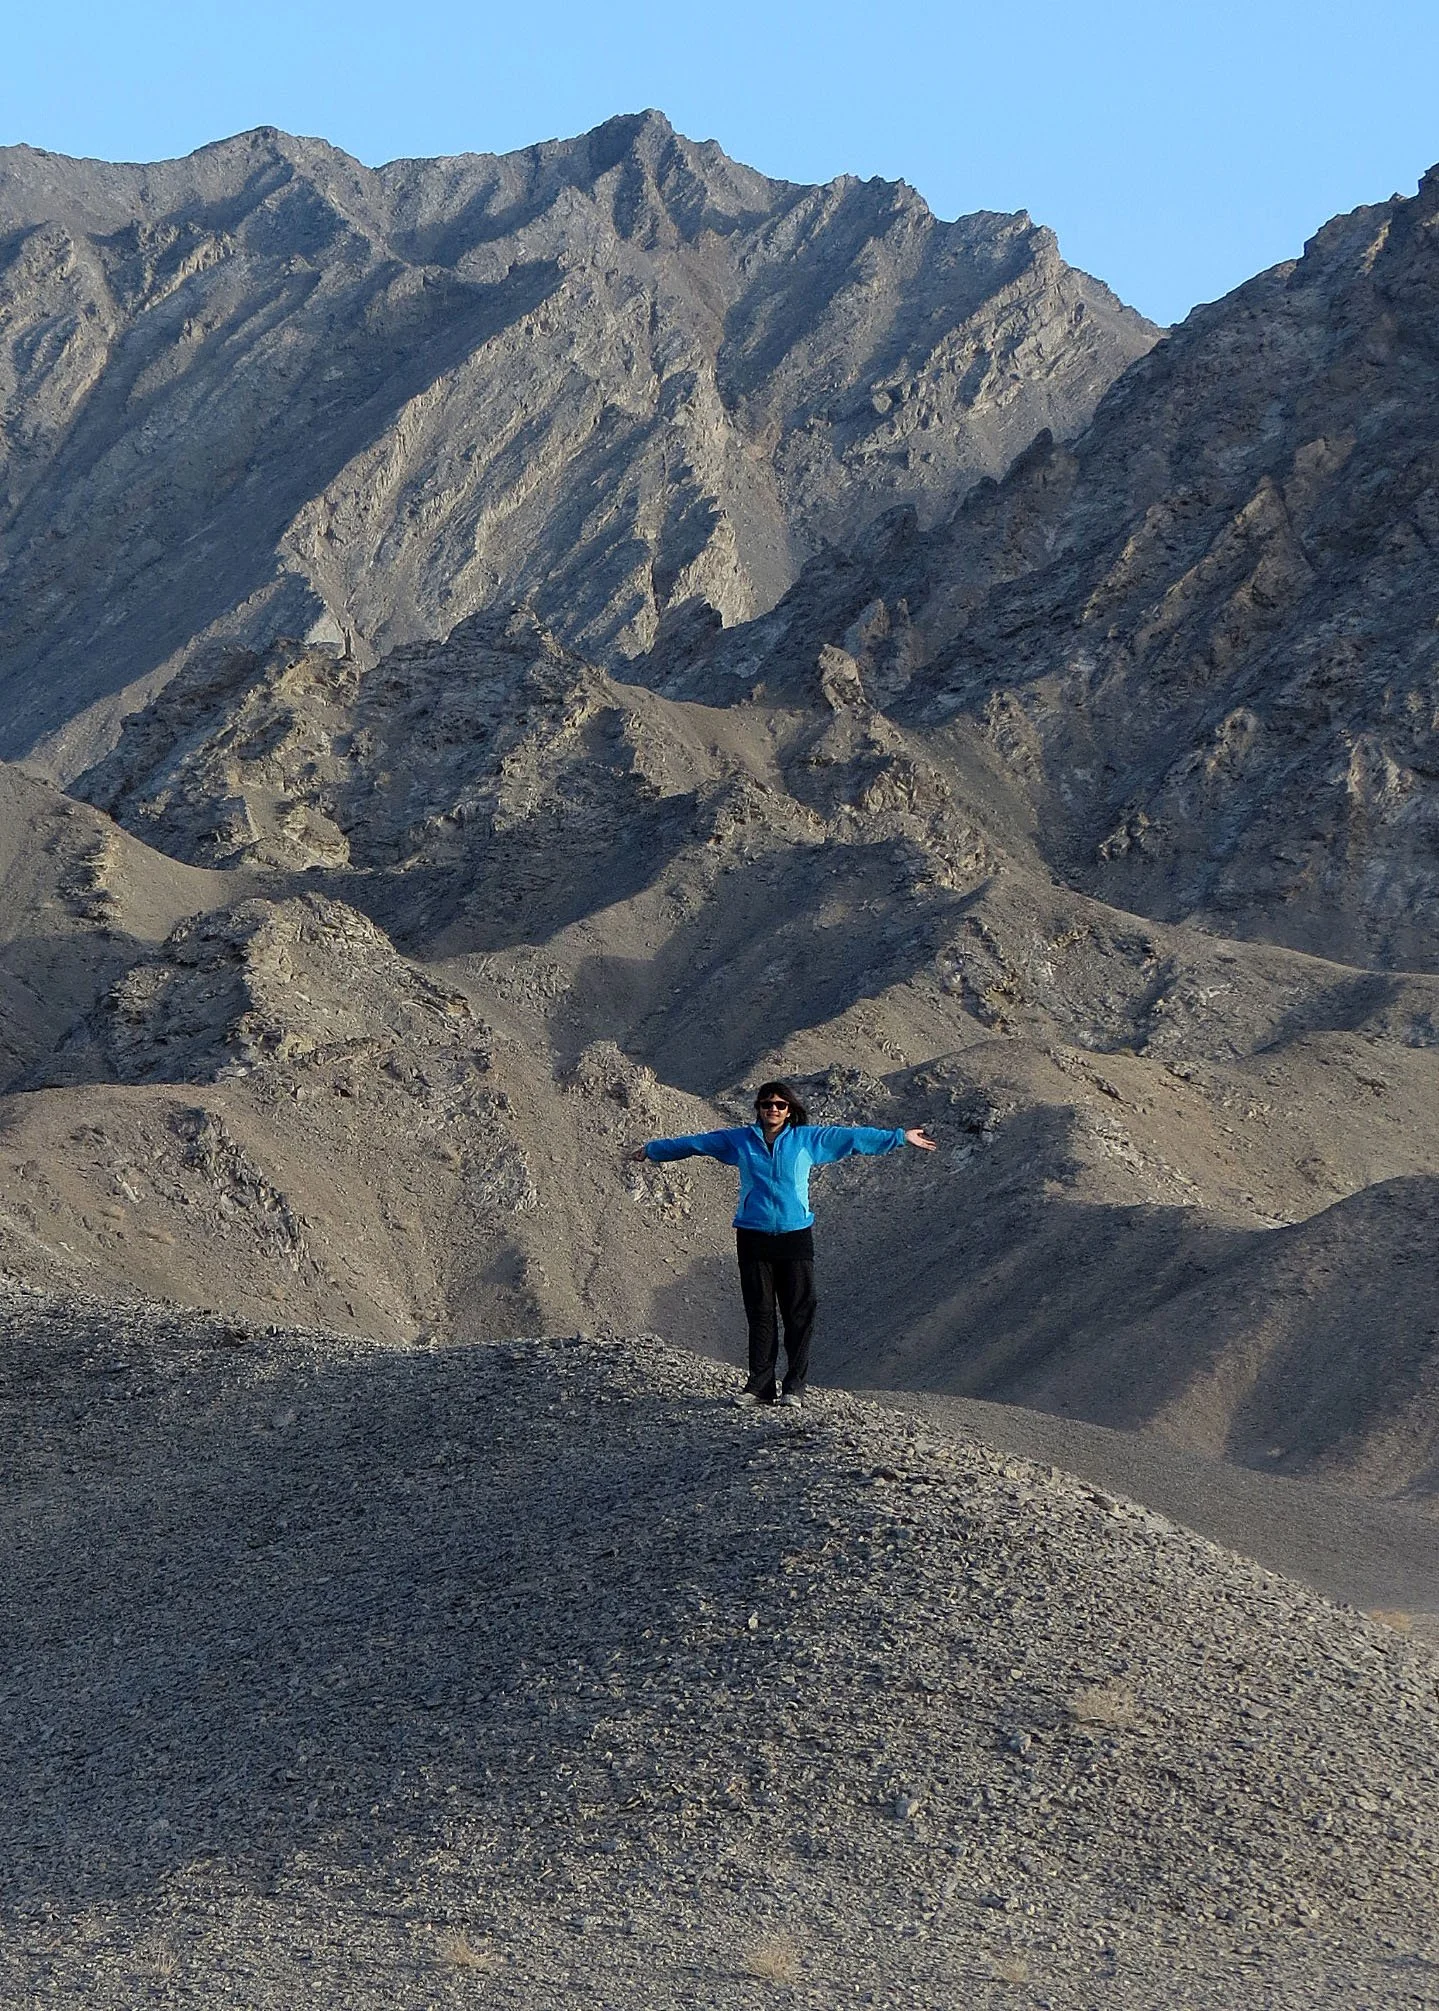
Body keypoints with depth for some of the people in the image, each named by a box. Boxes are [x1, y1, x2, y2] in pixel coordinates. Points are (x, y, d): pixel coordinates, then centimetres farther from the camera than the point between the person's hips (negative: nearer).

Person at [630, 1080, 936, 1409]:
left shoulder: (807, 1138, 6)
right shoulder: (740, 1140, 9)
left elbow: (854, 1137, 9)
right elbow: (695, 1142, 18)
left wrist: (900, 1138, 11)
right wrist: (653, 1149, 25)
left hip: (795, 1235, -1)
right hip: (753, 1236, 1)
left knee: (799, 1313, -3)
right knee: (759, 1313, 3)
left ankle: (795, 1386, 0)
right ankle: (760, 1385, 7)